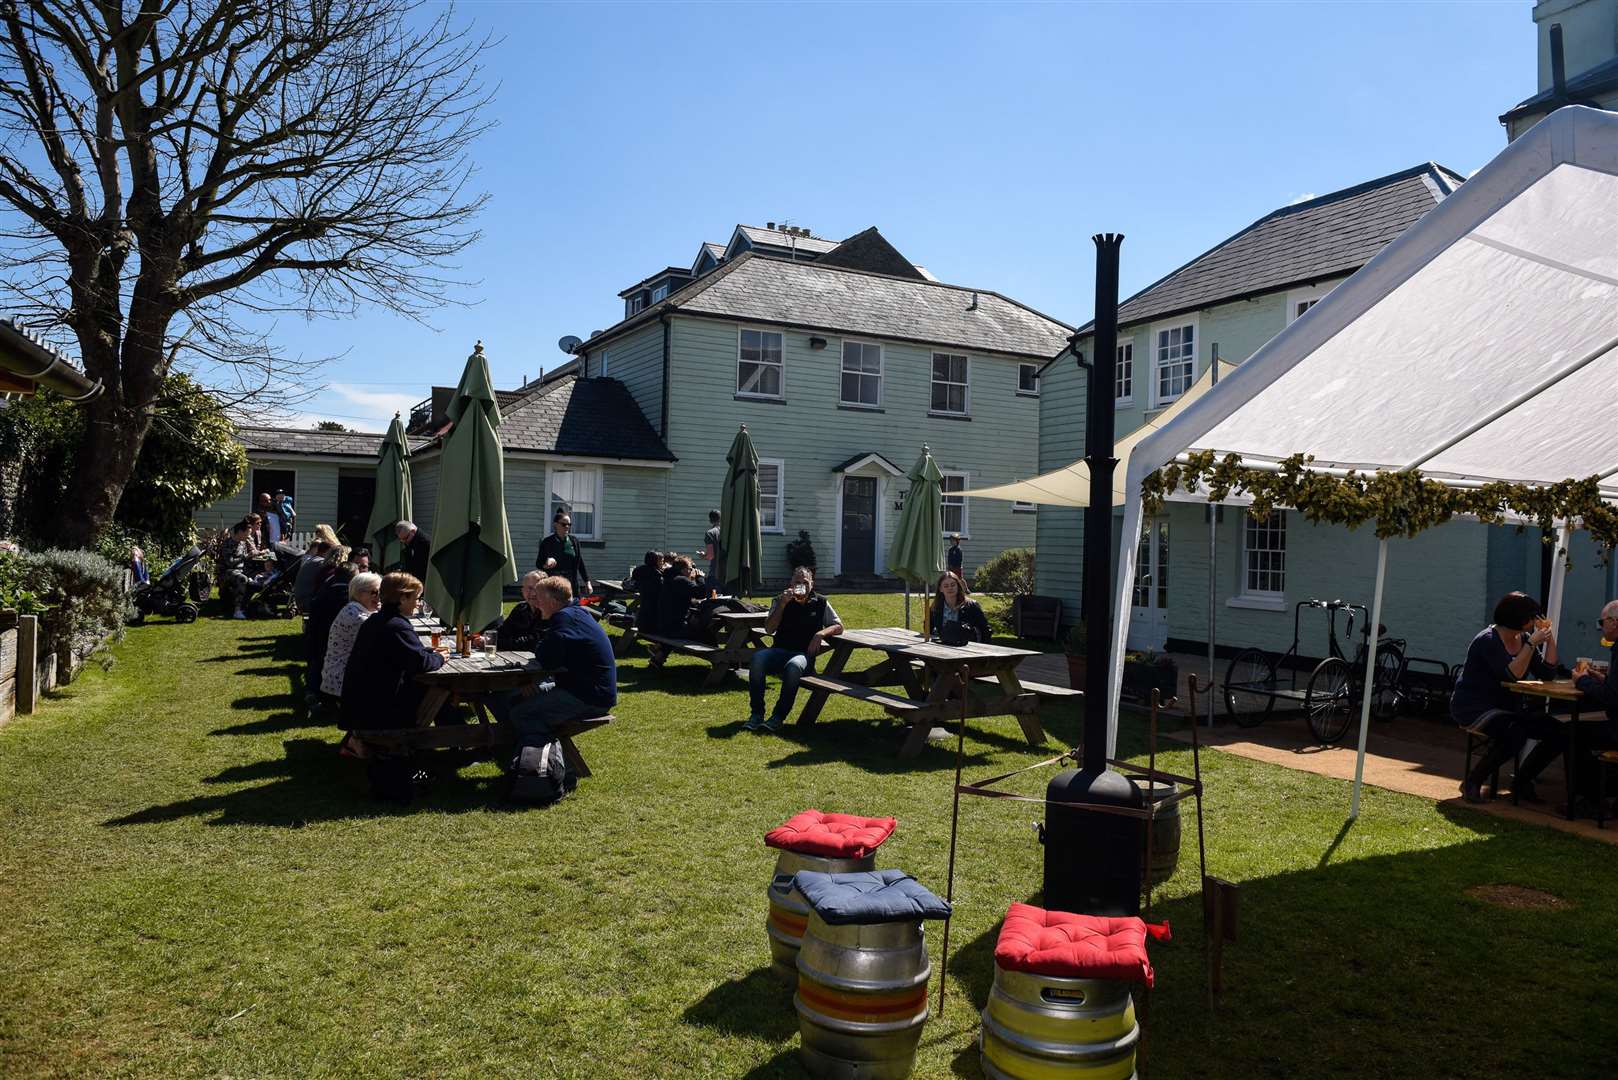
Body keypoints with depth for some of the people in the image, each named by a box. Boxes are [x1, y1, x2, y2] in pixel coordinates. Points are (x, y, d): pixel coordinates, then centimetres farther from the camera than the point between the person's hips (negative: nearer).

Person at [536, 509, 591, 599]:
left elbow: (580, 564, 10)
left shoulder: (574, 541, 7)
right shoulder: (547, 542, -1)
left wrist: (587, 582, 7)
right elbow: (538, 564, 1)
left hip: (571, 584, 3)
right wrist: (546, 565, -21)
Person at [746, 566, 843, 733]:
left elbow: (839, 626, 12)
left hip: (804, 654, -2)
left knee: (794, 666, -39)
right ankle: (757, 714, -26)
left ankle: (778, 717, -30)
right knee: (758, 658, -32)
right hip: (779, 650, 2)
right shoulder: (781, 601, 14)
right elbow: (769, 629, 3)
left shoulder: (820, 603, 14)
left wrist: (821, 633, -7)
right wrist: (782, 605, -6)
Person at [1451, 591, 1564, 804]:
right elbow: (1512, 675, -26)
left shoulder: (1524, 639, 9)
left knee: (1556, 732, -9)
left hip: (1508, 709, 9)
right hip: (1473, 708, -8)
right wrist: (1532, 643, -24)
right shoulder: (1488, 640, -16)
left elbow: (1547, 673, 4)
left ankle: (1522, 781, 9)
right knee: (1516, 733, -34)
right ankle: (1472, 783, -19)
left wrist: (1550, 640, -3)